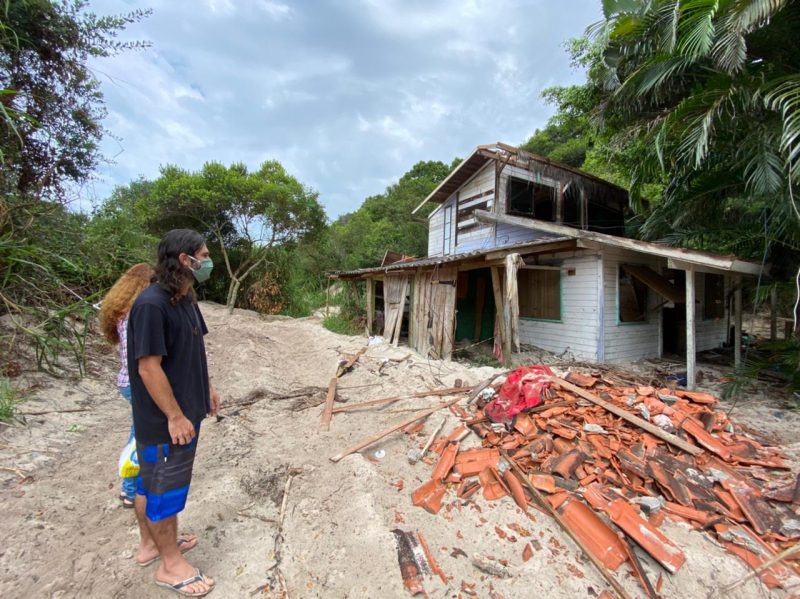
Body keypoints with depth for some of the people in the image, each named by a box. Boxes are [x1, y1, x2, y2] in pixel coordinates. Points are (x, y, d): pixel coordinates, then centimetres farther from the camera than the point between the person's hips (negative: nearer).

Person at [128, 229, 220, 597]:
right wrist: (175, 416, -20)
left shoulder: (186, 300, 4)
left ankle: (151, 543, 44)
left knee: (151, 482, 24)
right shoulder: (151, 304, -25)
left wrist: (207, 388, 17)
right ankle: (171, 564, 29)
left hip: (186, 410, 9)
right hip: (164, 419, -9)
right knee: (164, 487, 9)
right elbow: (149, 366, -24)